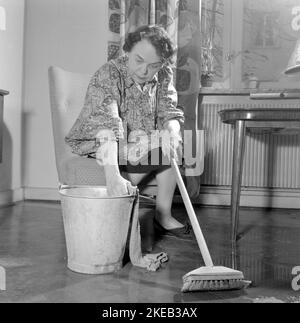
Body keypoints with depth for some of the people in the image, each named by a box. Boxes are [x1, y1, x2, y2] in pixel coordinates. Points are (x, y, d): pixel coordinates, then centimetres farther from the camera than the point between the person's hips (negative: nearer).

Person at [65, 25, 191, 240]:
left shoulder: (163, 76, -6)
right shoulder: (108, 75, -26)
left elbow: (169, 112, -8)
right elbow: (106, 126, -40)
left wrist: (171, 133, -34)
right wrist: (113, 177, -53)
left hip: (137, 141, 7)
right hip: (95, 143, -7)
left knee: (174, 143, -9)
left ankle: (163, 215, -1)